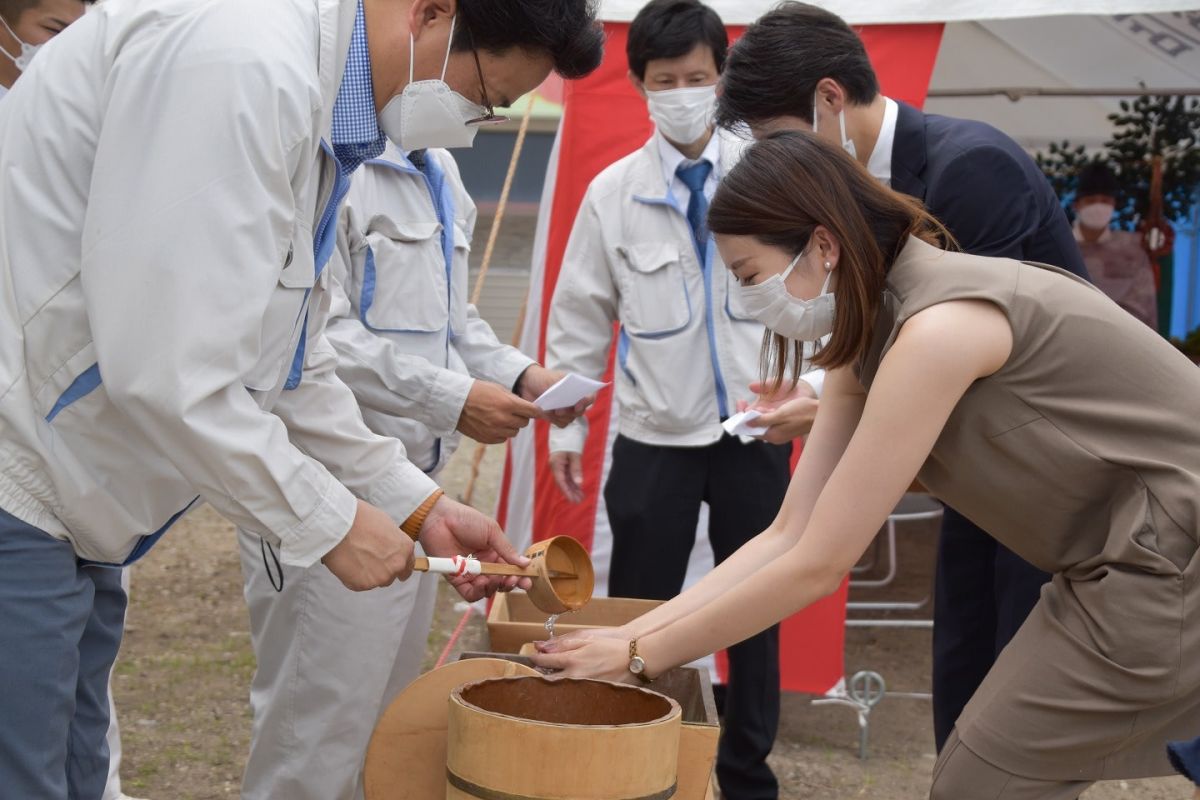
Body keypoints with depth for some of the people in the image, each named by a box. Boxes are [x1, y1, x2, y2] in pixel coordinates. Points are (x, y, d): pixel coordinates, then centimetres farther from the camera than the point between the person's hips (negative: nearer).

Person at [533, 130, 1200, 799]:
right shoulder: (867, 339, 6)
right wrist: (630, 634, -3)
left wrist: (641, 658, -14)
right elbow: (789, 535, 4)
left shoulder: (937, 329, -24)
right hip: (1127, 564, 9)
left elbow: (817, 566, -21)